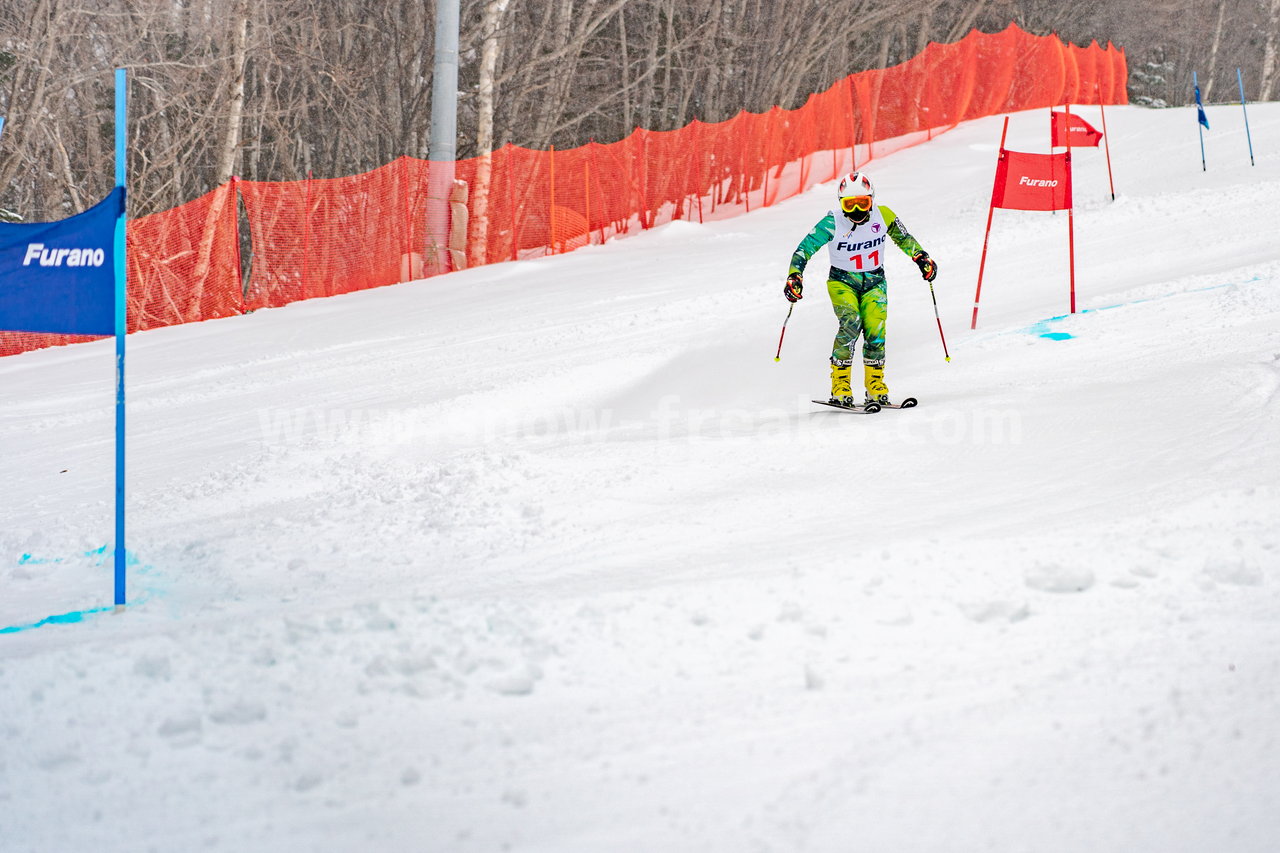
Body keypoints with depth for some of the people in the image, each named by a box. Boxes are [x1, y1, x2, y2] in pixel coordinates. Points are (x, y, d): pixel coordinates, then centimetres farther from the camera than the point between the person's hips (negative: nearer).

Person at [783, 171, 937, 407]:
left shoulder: (883, 216, -10)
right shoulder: (833, 223, -18)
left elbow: (903, 238, 9)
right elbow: (805, 248, -15)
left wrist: (921, 257, 0)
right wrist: (794, 276, -27)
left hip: (874, 282, 2)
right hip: (842, 281, -2)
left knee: (875, 330, -15)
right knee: (850, 323, -26)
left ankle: (876, 389, 2)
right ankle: (840, 388, -19)